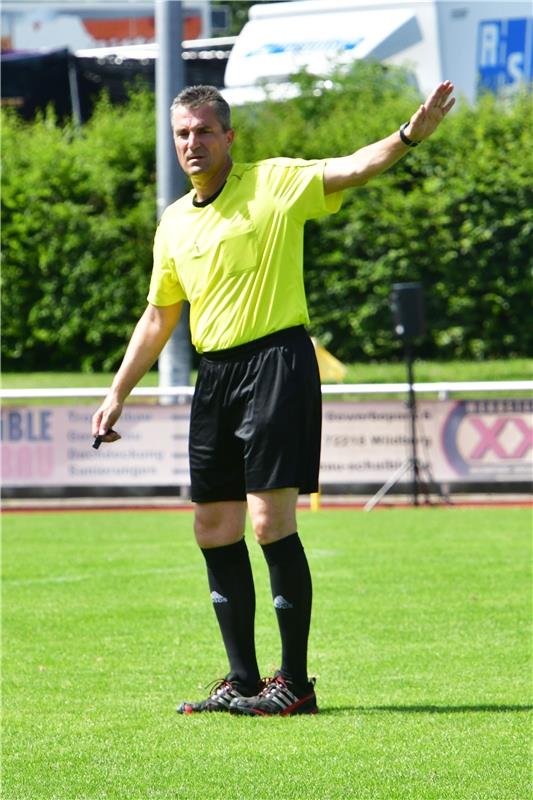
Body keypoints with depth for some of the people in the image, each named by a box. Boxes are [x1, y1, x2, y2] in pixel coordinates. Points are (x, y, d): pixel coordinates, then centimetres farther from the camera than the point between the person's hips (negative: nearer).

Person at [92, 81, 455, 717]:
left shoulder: (275, 184, -2)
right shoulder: (174, 223, 15)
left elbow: (351, 169, -16)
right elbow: (158, 317, 24)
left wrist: (409, 135, -34)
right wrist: (117, 394, 23)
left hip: (276, 360, -7)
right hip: (214, 373, 7)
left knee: (270, 521, -12)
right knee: (215, 531, 6)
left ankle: (295, 682, -5)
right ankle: (242, 681, 15)